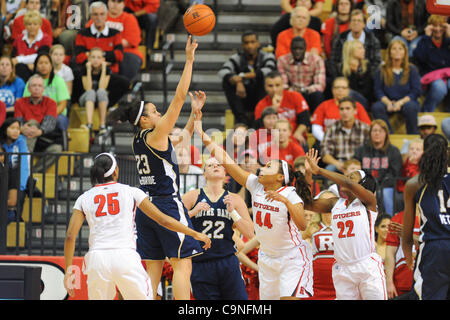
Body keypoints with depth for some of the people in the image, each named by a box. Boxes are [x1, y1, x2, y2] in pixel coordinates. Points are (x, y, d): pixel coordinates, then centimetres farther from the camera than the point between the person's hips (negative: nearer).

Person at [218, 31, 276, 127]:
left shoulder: (267, 56, -2)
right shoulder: (237, 58, 1)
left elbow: (269, 71, -26)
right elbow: (222, 72, -19)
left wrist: (243, 76, -30)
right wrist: (238, 82, -38)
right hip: (244, 100, 2)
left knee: (263, 79, -28)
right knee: (227, 82, -21)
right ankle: (242, 121, -28)